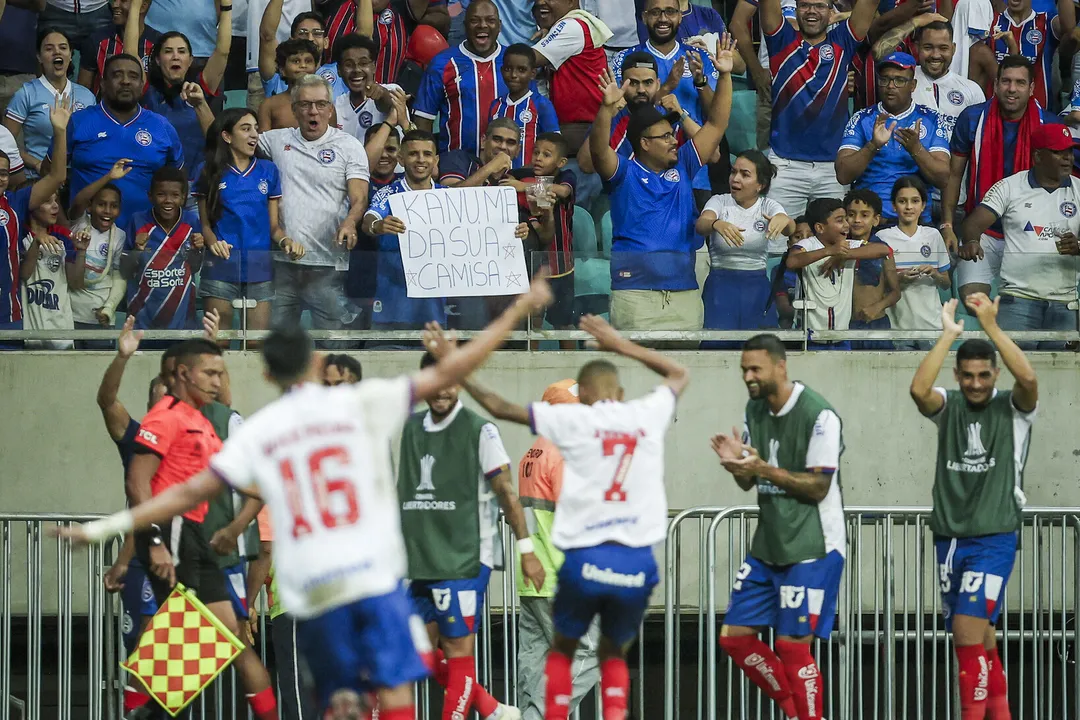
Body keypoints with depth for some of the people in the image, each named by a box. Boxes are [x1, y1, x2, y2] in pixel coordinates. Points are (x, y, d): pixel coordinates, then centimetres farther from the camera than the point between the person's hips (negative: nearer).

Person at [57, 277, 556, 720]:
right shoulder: (360, 403, 3)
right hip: (373, 574, -2)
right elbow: (447, 374, 3)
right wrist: (516, 313, 10)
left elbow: (192, 492, 5)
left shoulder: (257, 432, 8)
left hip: (309, 589, 2)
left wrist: (108, 527, 11)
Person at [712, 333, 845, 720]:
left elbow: (818, 487, -17)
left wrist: (764, 469, -26)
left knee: (792, 644, -8)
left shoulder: (819, 415, -16)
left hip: (811, 549, -8)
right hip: (767, 547, 8)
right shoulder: (755, 409, 9)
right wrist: (736, 463, -9)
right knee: (735, 636, 7)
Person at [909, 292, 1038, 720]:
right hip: (949, 538, 4)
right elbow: (918, 389, -17)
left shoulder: (1012, 409, -3)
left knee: (968, 630, -16)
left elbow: (1028, 378, -24)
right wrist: (948, 335, -17)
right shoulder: (948, 407, 4)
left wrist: (991, 326, -22)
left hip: (994, 538, -4)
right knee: (981, 640, 11)